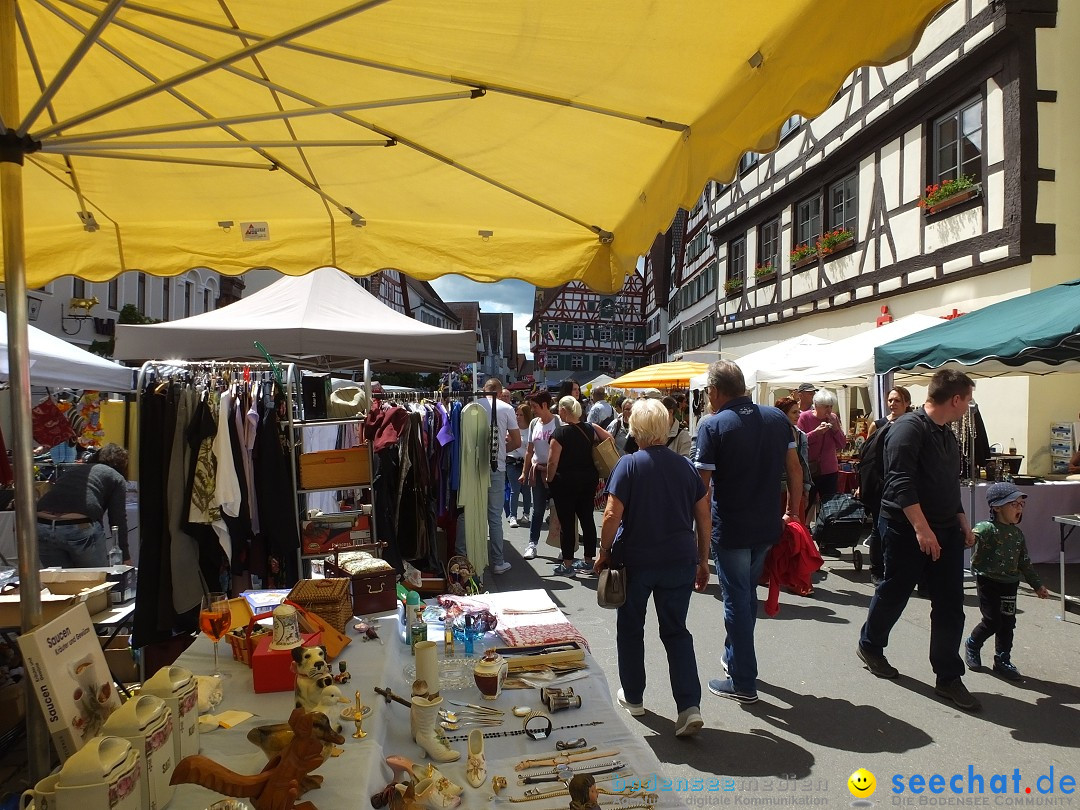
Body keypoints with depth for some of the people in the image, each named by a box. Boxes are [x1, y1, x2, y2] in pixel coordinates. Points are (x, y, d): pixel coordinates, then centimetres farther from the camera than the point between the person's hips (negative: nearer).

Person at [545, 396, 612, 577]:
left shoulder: (561, 432, -14)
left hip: (566, 481, -6)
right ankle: (588, 562, 20)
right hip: (589, 479, 6)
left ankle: (567, 565, 7)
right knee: (587, 518, 12)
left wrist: (549, 479, -2)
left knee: (566, 521, 2)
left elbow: (553, 461, -16)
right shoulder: (589, 429, 2)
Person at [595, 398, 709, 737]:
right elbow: (704, 518, 4)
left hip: (635, 560, -3)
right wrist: (702, 560, 13)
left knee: (630, 629, 17)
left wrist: (604, 552, -2)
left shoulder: (629, 465, -10)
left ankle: (632, 697, 30)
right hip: (679, 562, 3)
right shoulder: (686, 466, 2)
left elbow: (612, 515, -16)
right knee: (676, 631, 13)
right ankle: (690, 706, 2)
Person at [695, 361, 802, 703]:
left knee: (737, 600, 5)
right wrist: (792, 514, 13)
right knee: (748, 594, 22)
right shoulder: (777, 418, 2)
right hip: (768, 526, 6)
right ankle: (734, 656, 38)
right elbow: (795, 469, 4)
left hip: (730, 530, -5)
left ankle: (743, 682, 14)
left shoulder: (712, 425, -14)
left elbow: (702, 484, -16)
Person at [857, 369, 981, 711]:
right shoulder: (909, 428, -17)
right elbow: (901, 483, -25)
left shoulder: (946, 433, 13)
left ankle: (948, 677, 15)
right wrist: (921, 528, -29)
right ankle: (870, 646, 31)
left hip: (945, 530, 8)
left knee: (950, 603, 6)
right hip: (907, 529, -8)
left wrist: (962, 521, 18)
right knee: (893, 593, 8)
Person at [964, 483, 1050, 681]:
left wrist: (1037, 584, 21)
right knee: (993, 621, -5)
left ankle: (1002, 661, 20)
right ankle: (972, 645, 22)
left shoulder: (1017, 534, 9)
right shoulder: (987, 528, -13)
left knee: (1007, 623, 7)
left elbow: (1024, 562, 18)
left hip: (1009, 584, 6)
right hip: (988, 582, -6)